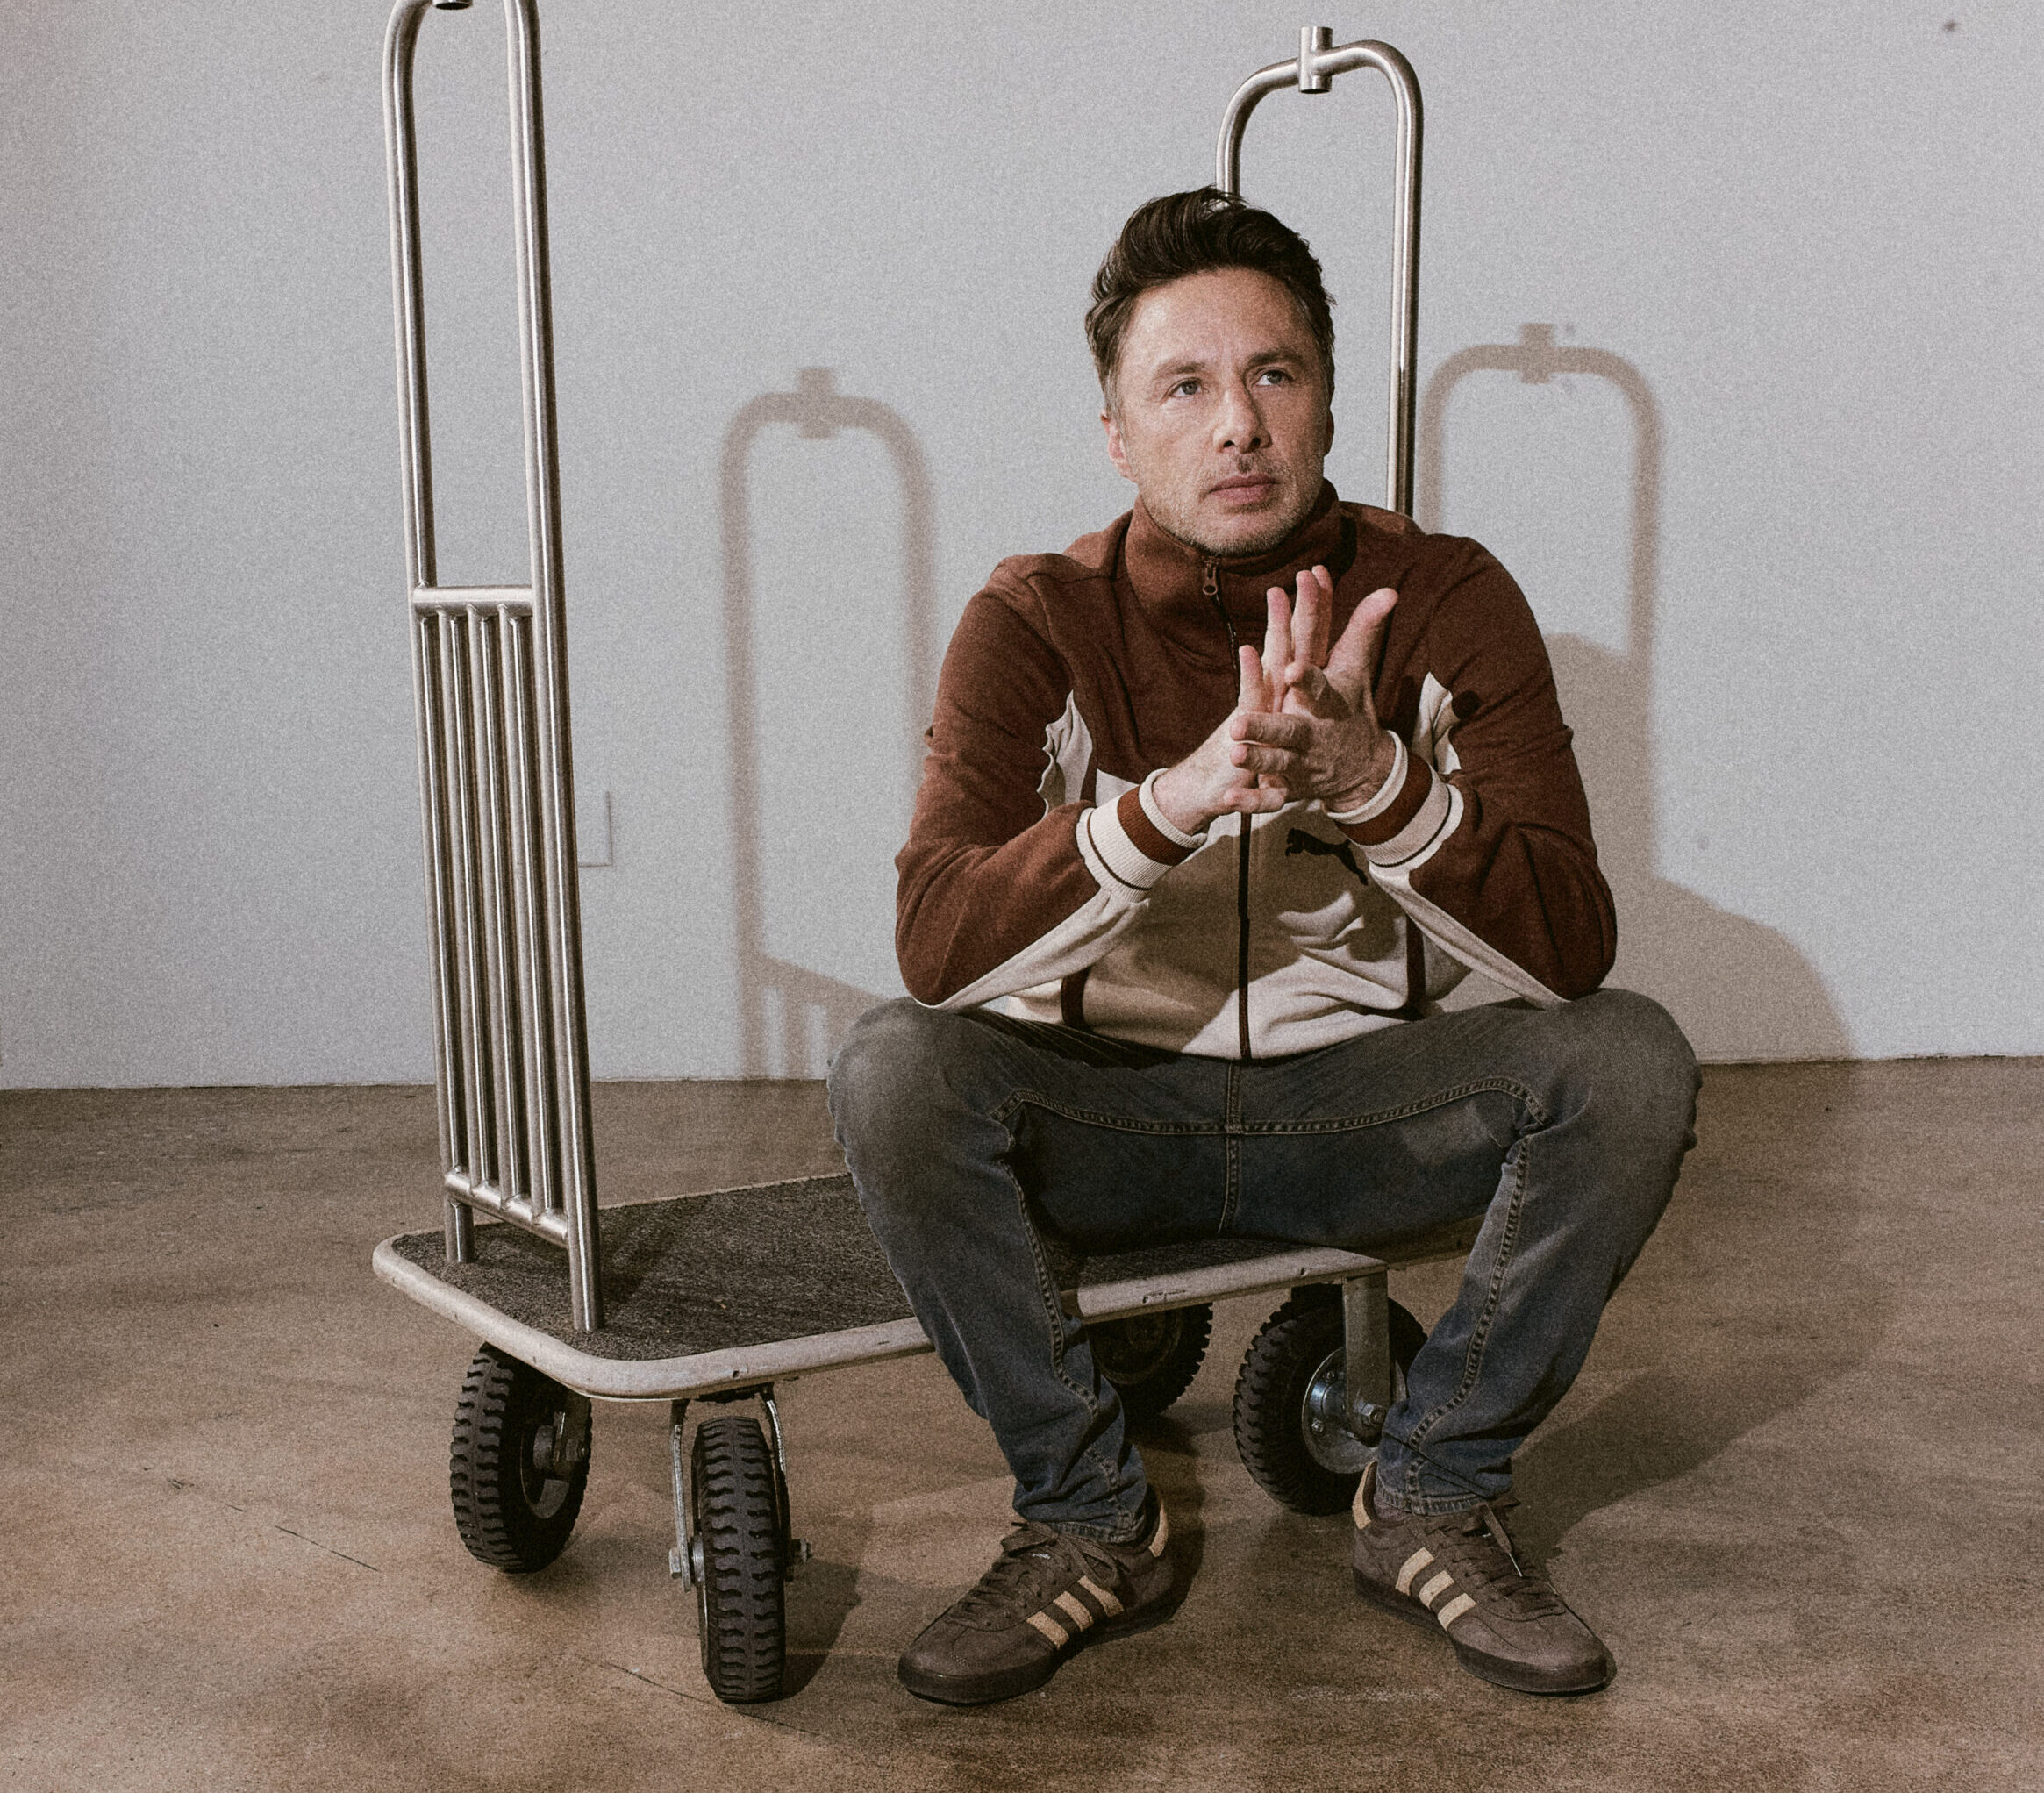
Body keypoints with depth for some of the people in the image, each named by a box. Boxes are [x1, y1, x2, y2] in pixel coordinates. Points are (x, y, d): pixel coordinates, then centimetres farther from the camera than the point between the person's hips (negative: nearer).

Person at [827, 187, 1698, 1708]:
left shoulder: (1446, 601, -9)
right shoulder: (1038, 622, -11)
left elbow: (1571, 949, -18)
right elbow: (937, 947, -25)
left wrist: (1375, 781, -36)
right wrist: (1178, 796, -41)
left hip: (1360, 1108, 1)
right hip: (1108, 1110, 0)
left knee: (1629, 1062, -24)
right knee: (893, 1072, -29)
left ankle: (1435, 1501, -4)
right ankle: (1092, 1523, -8)